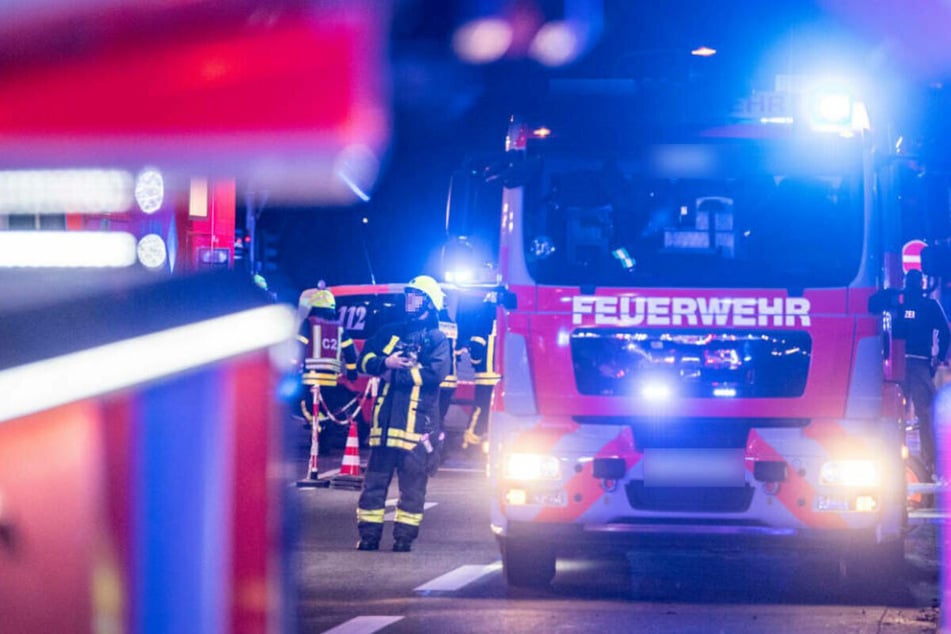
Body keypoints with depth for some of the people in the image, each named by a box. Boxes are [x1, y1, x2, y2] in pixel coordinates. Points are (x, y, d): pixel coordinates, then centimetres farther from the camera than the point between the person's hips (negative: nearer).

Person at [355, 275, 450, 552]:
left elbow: (435, 373, -13)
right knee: (375, 477, 2)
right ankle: (369, 533, 6)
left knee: (413, 482, -1)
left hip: (418, 420, -4)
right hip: (386, 417, 4)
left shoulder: (436, 338, 3)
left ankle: (404, 536, 3)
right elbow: (366, 359, 9)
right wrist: (385, 363, -12)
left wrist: (396, 375, -12)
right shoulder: (391, 332, 18)